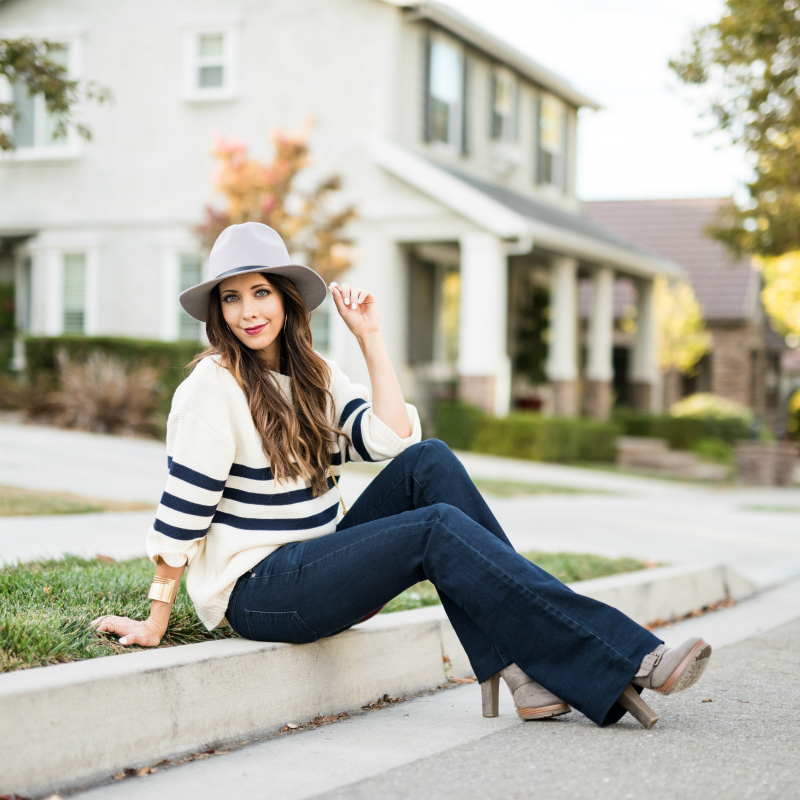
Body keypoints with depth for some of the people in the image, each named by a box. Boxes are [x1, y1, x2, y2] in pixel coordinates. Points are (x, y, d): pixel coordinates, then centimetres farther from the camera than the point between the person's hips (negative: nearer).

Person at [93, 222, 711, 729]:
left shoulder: (313, 374, 10)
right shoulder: (215, 383, -12)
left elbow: (392, 439, -5)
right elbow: (183, 509, -14)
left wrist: (371, 338, -2)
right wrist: (155, 623, -14)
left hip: (318, 565, 7)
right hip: (256, 590, -7)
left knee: (428, 462, -15)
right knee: (438, 529, -24)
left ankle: (518, 663, -23)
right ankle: (624, 660, -28)